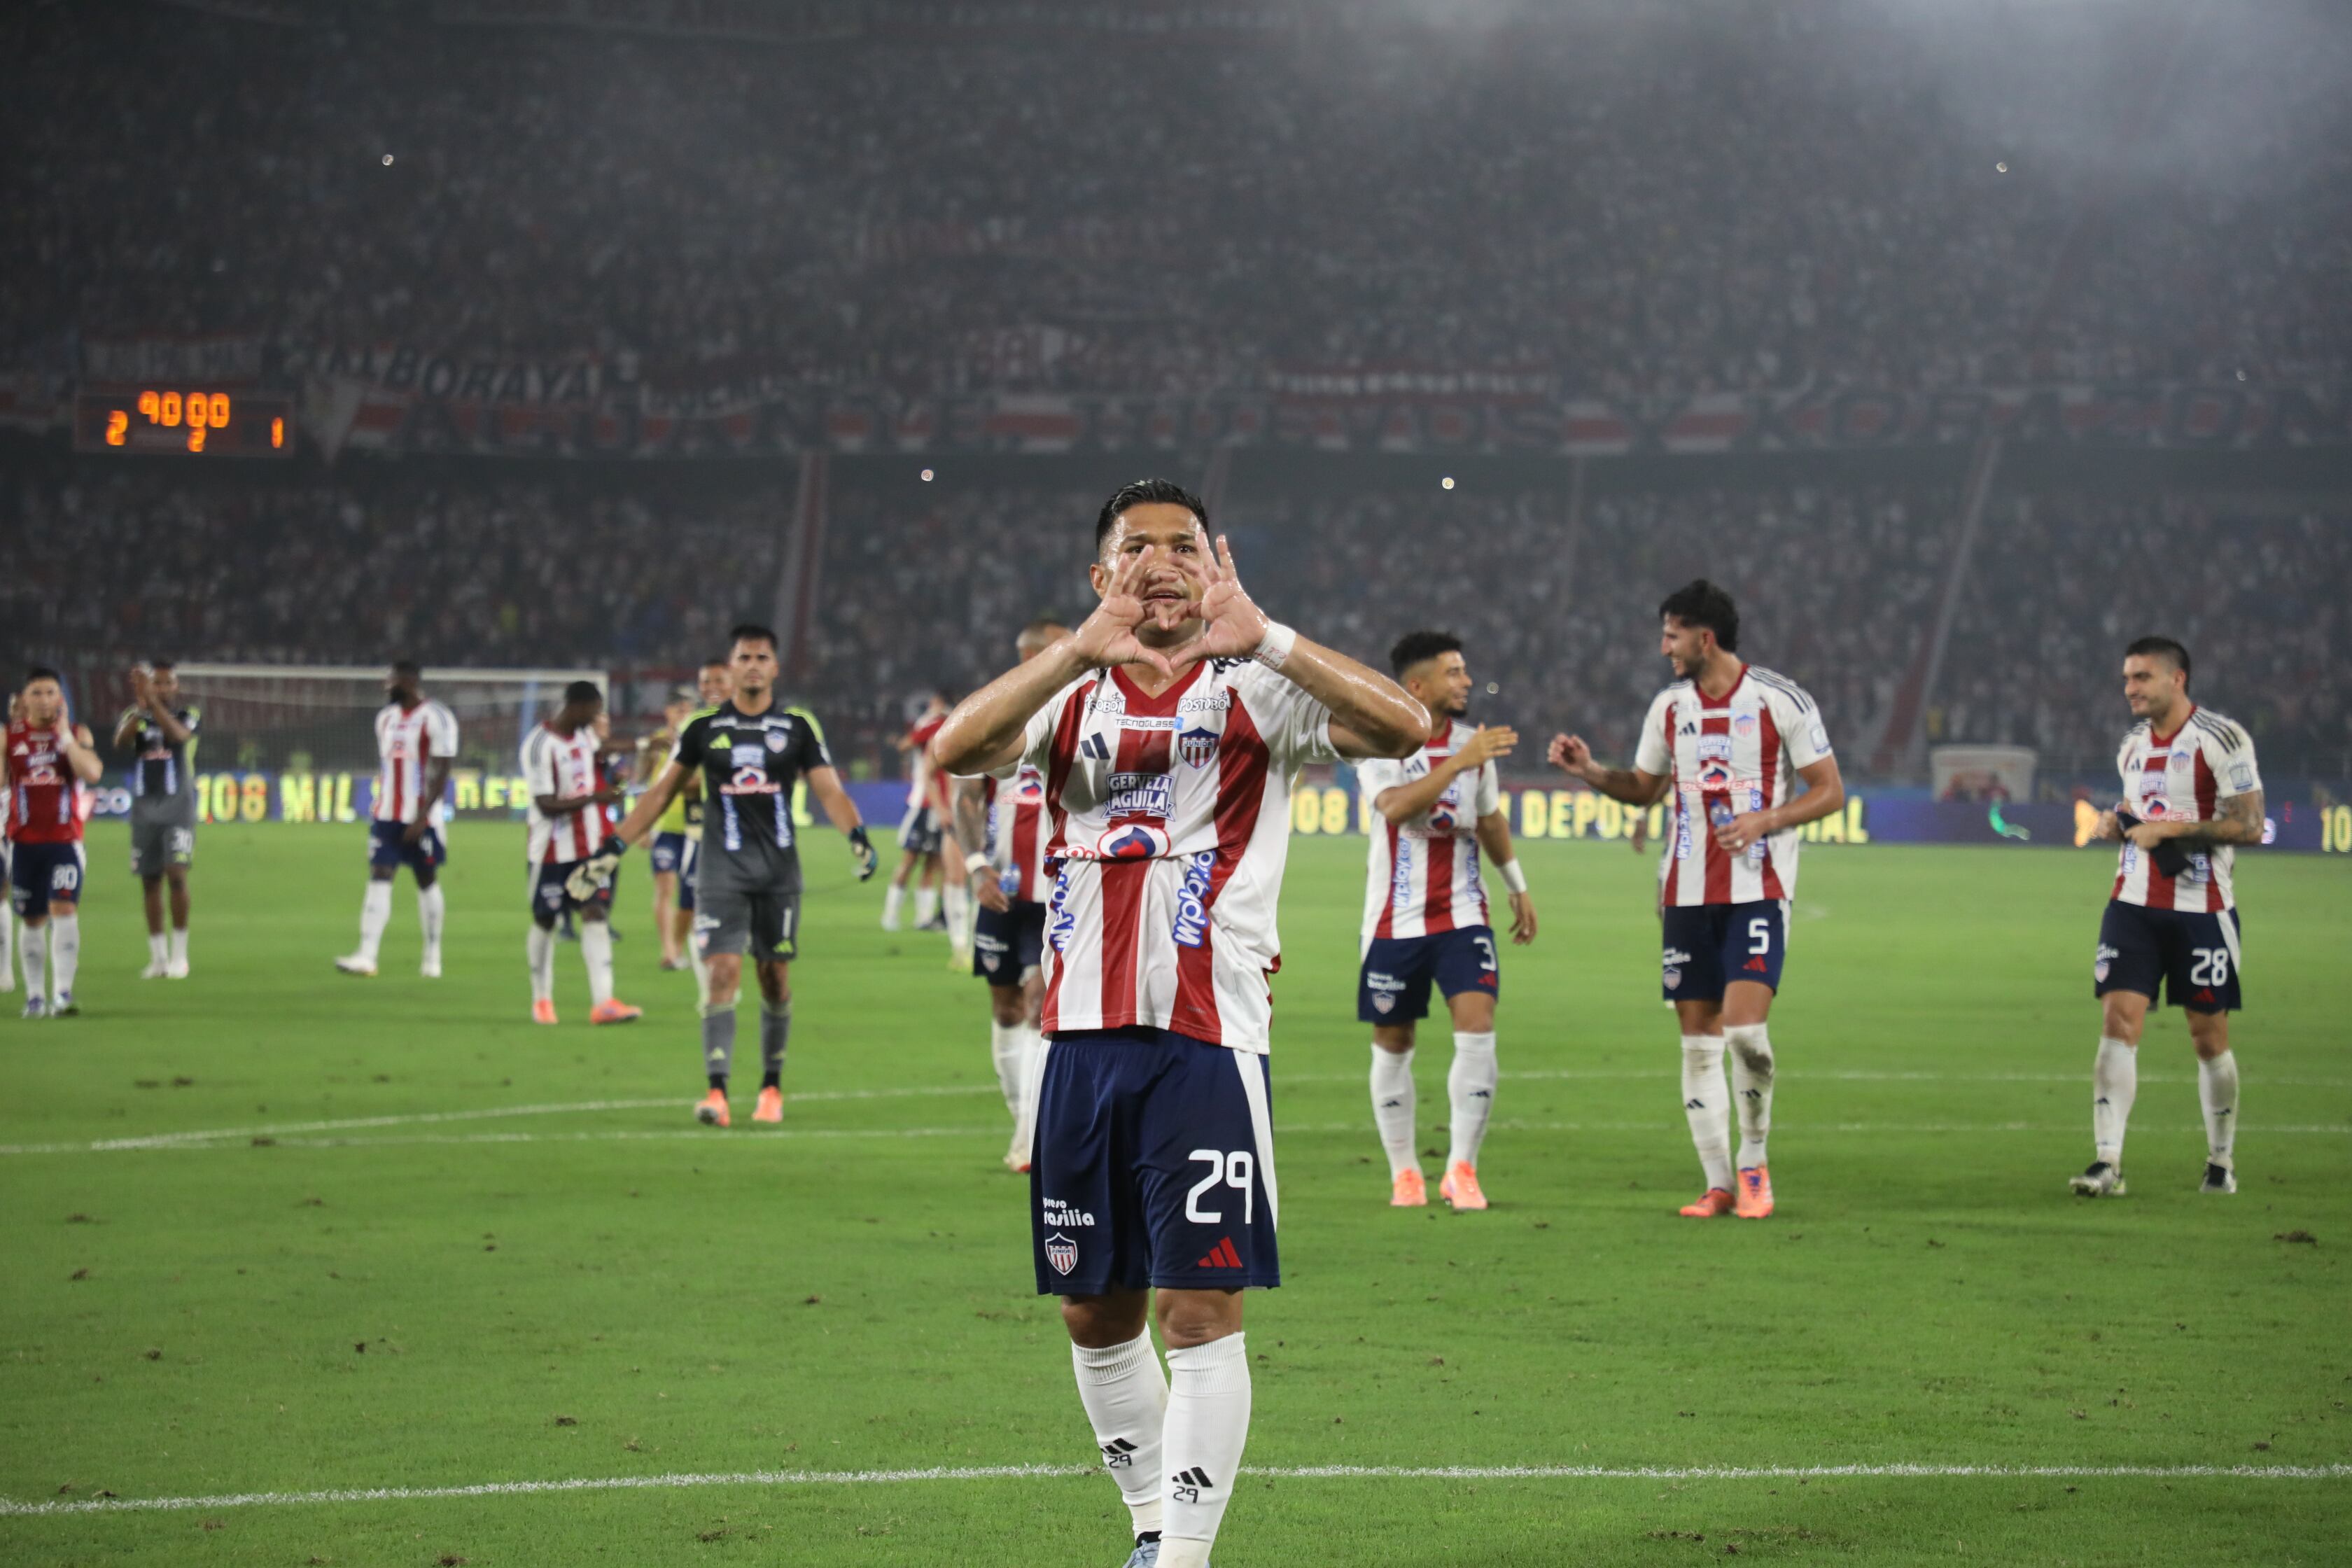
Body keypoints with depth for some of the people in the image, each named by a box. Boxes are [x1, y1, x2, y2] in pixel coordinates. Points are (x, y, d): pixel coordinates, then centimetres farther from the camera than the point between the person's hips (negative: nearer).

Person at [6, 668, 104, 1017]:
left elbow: (93, 773, -13)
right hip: (24, 840, 2)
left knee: (64, 910, -16)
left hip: (64, 839, -1)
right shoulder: (10, 735, 4)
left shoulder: (77, 733, 4)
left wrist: (65, 736, -12)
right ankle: (35, 995, 18)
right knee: (32, 919, 8)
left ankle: (63, 993, -20)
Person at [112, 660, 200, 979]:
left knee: (176, 874, -14)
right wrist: (140, 707, -28)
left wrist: (152, 701, -29)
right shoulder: (134, 717, 6)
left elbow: (177, 734, -21)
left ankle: (179, 955, -7)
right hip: (144, 807, 3)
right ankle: (158, 957, 12)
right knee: (150, 882, 4)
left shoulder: (188, 716, 2)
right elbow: (121, 742, -15)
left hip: (177, 807, -3)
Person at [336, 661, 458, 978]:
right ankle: (367, 956, -13)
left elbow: (441, 773, -13)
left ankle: (433, 957, 17)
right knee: (378, 879, -5)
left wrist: (422, 816, -18)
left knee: (427, 881, 5)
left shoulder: (436, 719, -9)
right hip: (386, 817, 6)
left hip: (420, 818, -6)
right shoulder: (386, 718, 13)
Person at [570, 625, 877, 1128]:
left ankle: (771, 1087, 20)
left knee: (775, 977, 7)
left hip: (779, 868, 1)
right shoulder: (704, 726, 4)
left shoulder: (798, 725, 4)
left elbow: (829, 790, -1)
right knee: (723, 972, -13)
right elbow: (660, 794, 9)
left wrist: (856, 835, -20)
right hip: (722, 868, -1)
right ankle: (717, 1091, -19)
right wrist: (611, 850, 4)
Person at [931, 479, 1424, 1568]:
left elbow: (1403, 730, -15)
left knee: (1199, 1307, -8)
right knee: (1093, 1313, 10)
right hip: (1083, 1036, 4)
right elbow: (955, 749, -10)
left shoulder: (1255, 692, 3)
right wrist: (1083, 650, -21)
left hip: (1207, 1038, -4)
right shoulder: (1069, 695, 11)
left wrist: (1265, 639, -24)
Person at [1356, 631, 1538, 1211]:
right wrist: (1460, 762, -34)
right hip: (1395, 919, -3)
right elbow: (1397, 807, -28)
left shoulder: (1472, 741, 7)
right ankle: (1404, 1172, 19)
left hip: (1462, 913, 3)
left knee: (1477, 1027, -14)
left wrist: (1518, 887, 27)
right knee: (1393, 1043, 6)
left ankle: (1461, 1168, -7)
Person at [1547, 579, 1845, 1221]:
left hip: (1758, 888, -5)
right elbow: (1644, 786, 22)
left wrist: (1765, 820, -17)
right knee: (1698, 1037, 2)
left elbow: (1829, 790, -3)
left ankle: (1754, 1161, 3)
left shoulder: (1780, 700, -6)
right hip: (1686, 894, 5)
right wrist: (1590, 771, 4)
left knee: (1744, 1026, -17)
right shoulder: (1670, 705, 9)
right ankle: (1718, 1184, 8)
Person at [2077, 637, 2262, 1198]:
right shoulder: (2134, 745, 13)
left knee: (2209, 1036, 4)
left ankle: (2221, 1162, 20)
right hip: (2134, 904, 5)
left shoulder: (2222, 739, -9)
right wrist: (2116, 825, 4)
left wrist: (2171, 830, -20)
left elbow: (2249, 826, -14)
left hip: (2201, 909, -5)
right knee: (2118, 1023, -9)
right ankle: (2107, 1162, -14)